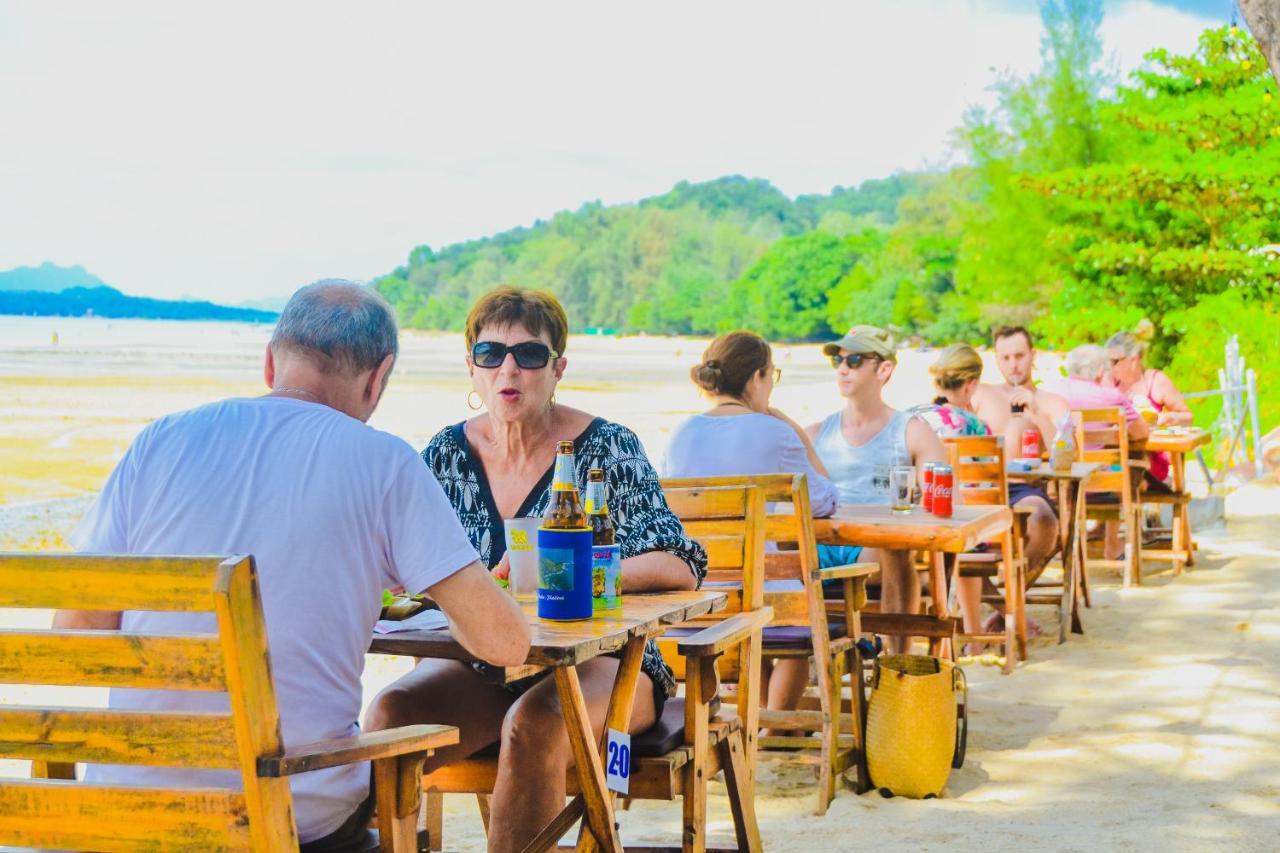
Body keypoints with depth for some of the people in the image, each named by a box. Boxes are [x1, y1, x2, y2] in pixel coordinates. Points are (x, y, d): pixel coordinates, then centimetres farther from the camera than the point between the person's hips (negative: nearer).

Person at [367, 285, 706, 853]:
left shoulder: (606, 450, -4)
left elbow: (681, 567, -14)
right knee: (391, 712, -27)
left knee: (534, 722, -36)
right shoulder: (447, 455, 6)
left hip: (594, 661, -3)